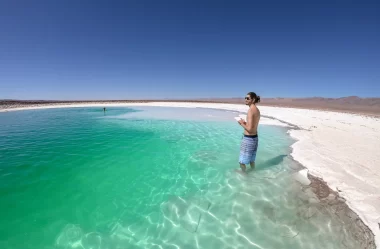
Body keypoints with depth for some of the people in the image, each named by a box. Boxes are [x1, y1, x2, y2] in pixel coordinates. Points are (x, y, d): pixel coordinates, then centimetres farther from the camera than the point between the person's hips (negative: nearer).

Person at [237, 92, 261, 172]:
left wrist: (241, 123, -9)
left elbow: (249, 129, -25)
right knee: (251, 160, 26)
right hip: (255, 138, 10)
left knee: (242, 162, 8)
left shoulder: (251, 110, -21)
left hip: (248, 139, -10)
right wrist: (244, 123, 7)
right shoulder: (257, 110, 8)